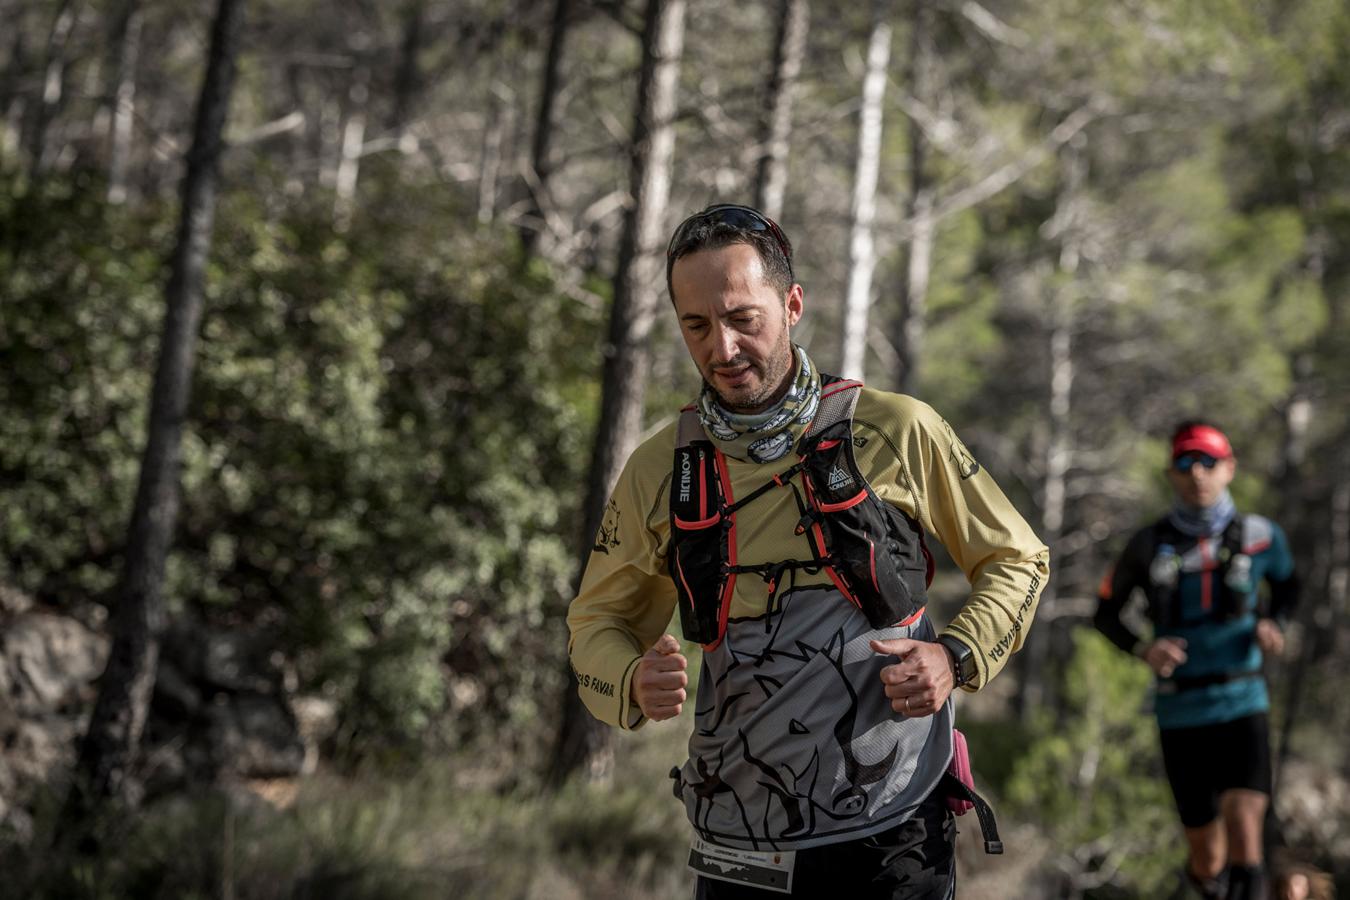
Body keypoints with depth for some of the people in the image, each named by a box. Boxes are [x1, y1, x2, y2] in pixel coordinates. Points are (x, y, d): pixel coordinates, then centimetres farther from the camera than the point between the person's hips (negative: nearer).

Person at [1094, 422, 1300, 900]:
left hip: (1243, 704, 0)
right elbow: (1106, 613, 9)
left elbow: (1286, 586, 20)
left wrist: (1273, 624, -1)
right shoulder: (1150, 545, -1)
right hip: (1180, 712, 0)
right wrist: (1143, 648, -10)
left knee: (1244, 836, -22)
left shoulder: (1260, 536, 0)